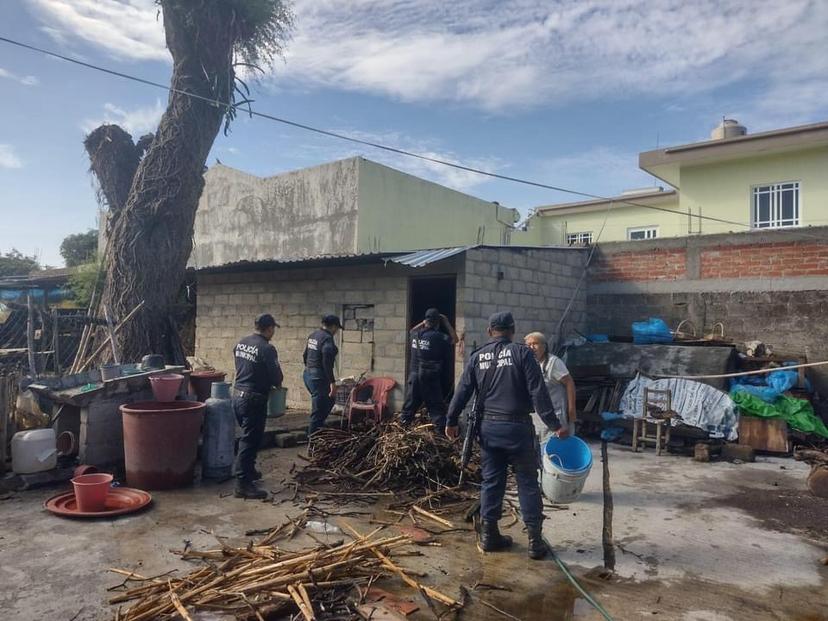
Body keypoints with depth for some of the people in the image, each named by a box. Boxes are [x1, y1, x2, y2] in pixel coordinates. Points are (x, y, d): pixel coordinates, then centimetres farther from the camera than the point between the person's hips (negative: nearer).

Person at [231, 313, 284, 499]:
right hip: (254, 400, -8)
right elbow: (277, 377, -13)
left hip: (237, 395, 9)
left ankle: (248, 470, 35)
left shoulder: (240, 343, 6)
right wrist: (276, 383, 9)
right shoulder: (267, 349, -18)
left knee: (248, 437, 23)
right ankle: (243, 483, 0)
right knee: (250, 441, -3)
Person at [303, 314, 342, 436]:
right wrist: (332, 382, -21)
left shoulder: (313, 335, 11)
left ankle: (318, 426, 24)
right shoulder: (327, 339, -16)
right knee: (318, 411, -1)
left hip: (307, 375, 10)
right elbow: (327, 363, -23)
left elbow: (305, 356, 19)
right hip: (318, 378, -10)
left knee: (329, 401, 22)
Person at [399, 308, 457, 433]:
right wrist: (446, 323, 7)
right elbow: (454, 340, 6)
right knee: (436, 407, 1)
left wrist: (423, 322, 23)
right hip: (431, 378, -4)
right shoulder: (441, 338, -10)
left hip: (414, 375, 4)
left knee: (410, 405, 12)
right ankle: (441, 431, 0)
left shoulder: (415, 335, 4)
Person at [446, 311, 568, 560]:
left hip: (489, 427, 4)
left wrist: (451, 421, 16)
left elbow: (462, 391, 6)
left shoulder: (477, 356, 5)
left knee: (491, 481, 13)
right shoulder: (522, 353, -7)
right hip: (517, 427, -3)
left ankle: (488, 536, 20)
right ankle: (535, 541, 11)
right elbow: (538, 392, -11)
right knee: (527, 483, 6)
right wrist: (554, 425, -8)